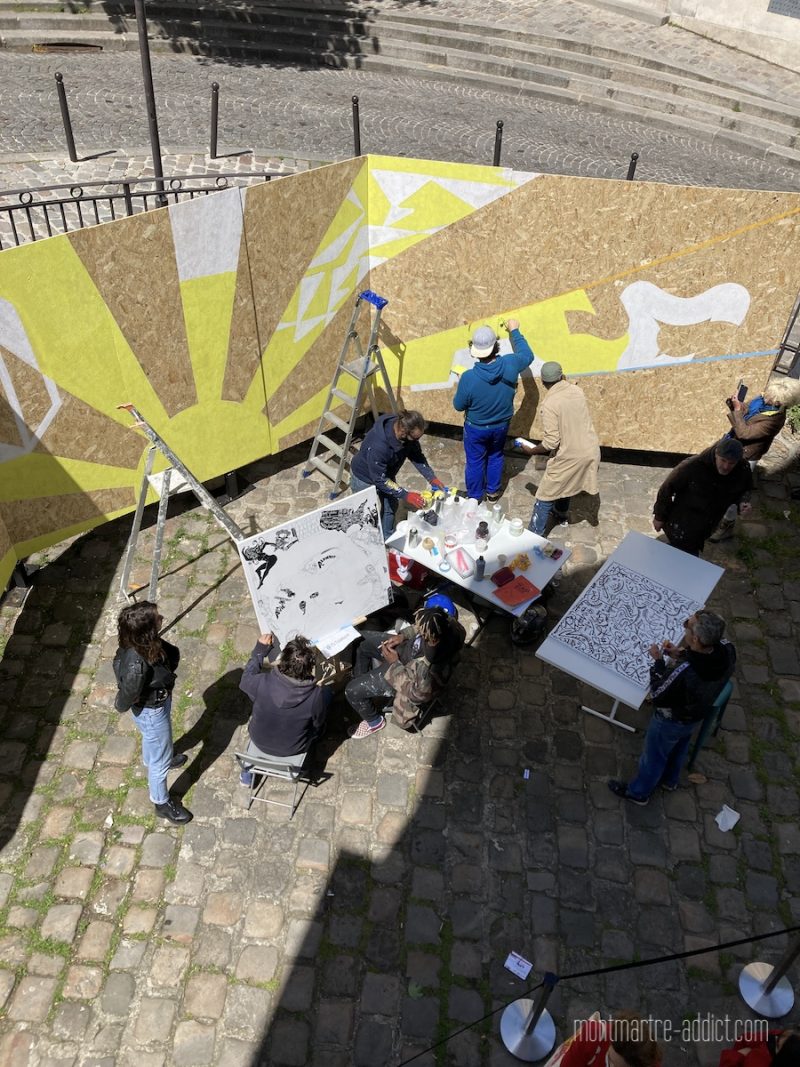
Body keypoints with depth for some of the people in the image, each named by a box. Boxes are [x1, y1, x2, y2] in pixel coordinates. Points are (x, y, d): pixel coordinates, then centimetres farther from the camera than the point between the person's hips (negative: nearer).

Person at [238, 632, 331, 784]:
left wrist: (259, 651, 0)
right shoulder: (318, 695, -35)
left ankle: (248, 770, 43)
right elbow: (318, 725, -13)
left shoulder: (262, 683, -34)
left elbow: (245, 680, -9)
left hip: (260, 742, 1)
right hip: (294, 749, -1)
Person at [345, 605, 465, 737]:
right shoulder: (444, 622, -31)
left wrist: (394, 663, -20)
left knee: (352, 690, 0)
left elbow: (416, 694, -25)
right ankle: (361, 683, 45)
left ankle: (375, 721, 32)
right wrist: (403, 635, -12)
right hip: (407, 646, 7)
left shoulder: (430, 670, -45)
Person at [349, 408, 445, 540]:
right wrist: (406, 496, -35)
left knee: (392, 506, 19)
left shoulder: (408, 435, -25)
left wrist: (432, 478, -18)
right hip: (364, 478, -7)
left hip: (386, 473, 7)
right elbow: (380, 479, -35)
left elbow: (417, 456, -8)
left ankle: (387, 540, 42)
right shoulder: (378, 445, -45)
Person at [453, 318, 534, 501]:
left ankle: (474, 496, 40)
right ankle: (493, 491, 46)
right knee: (495, 457, 28)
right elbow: (527, 355, -1)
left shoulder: (468, 377, -34)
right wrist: (514, 331, 10)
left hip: (476, 428, -2)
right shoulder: (510, 365, -26)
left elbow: (458, 405, -17)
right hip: (501, 425, 3)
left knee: (475, 462, 21)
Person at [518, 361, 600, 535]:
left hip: (570, 457, -7)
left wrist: (531, 450, -5)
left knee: (545, 496, 6)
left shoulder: (549, 404, -21)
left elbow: (551, 443, -23)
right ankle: (561, 514, 54)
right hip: (591, 451, 7)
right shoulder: (577, 391, 0)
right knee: (565, 483, 33)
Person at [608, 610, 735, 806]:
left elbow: (658, 696, -27)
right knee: (679, 746, 35)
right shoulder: (727, 650, -29)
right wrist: (681, 654, -13)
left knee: (654, 754, 23)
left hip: (671, 720, -6)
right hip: (698, 712, 6)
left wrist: (658, 662, -19)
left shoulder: (682, 673, -48)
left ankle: (639, 792, 50)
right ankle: (669, 780, 63)